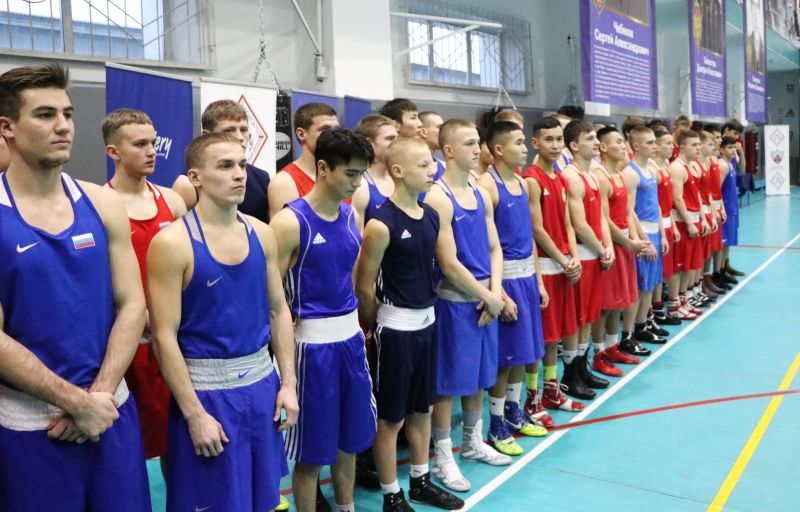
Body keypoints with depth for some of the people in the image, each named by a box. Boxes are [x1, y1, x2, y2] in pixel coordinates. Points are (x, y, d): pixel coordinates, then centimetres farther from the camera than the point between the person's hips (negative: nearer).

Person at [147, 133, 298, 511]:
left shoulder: (262, 234, 2)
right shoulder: (172, 243, -14)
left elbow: (279, 311, 8)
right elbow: (164, 336, -14)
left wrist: (288, 383, 4)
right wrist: (194, 413, -14)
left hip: (262, 382, 5)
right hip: (206, 390, -5)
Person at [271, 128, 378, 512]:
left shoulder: (351, 215, 6)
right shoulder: (291, 221, -15)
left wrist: (358, 322, 12)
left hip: (351, 335, 7)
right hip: (312, 342, -7)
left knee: (351, 434, 19)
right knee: (313, 447, 7)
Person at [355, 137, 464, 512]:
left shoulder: (431, 215, 4)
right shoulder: (382, 224, -19)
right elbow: (364, 286, -13)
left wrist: (426, 308, 15)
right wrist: (378, 324, 1)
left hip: (427, 320, 8)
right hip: (397, 326, -7)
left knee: (422, 408, 20)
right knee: (392, 416, 7)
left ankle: (420, 482, 37)